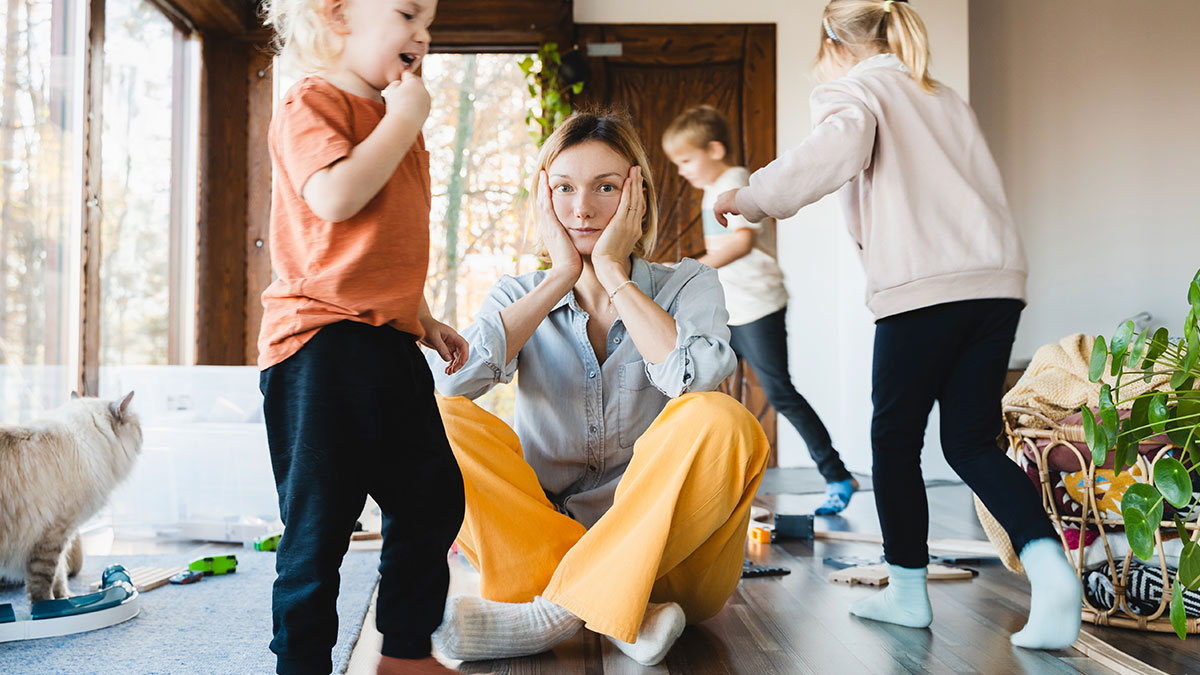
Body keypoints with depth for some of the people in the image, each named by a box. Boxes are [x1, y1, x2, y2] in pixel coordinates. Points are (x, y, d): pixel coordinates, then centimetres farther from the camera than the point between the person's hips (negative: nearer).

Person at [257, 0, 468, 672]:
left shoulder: (395, 123, 22)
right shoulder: (312, 104, -6)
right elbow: (335, 196, -25)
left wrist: (424, 317, 21)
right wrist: (405, 118, -13)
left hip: (391, 344, 9)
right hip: (322, 344, -9)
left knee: (435, 500, 13)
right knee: (321, 522, -3)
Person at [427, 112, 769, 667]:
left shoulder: (687, 286, 3)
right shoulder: (518, 298, 7)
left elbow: (695, 378, -21)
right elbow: (450, 379, -16)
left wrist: (612, 272, -12)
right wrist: (561, 278, -10)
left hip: (664, 551, -1)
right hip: (540, 536, 2)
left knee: (718, 420, -29)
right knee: (437, 418, -19)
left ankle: (556, 608, -25)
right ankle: (614, 610, -26)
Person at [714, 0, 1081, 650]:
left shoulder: (851, 90, 4)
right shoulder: (945, 97, 26)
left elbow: (836, 150, -18)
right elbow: (982, 183, 23)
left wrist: (749, 197, -10)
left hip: (921, 286, -6)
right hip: (997, 278, 7)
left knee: (895, 437, 9)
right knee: (971, 441, 10)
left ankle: (908, 589, 18)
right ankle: (1048, 567, -10)